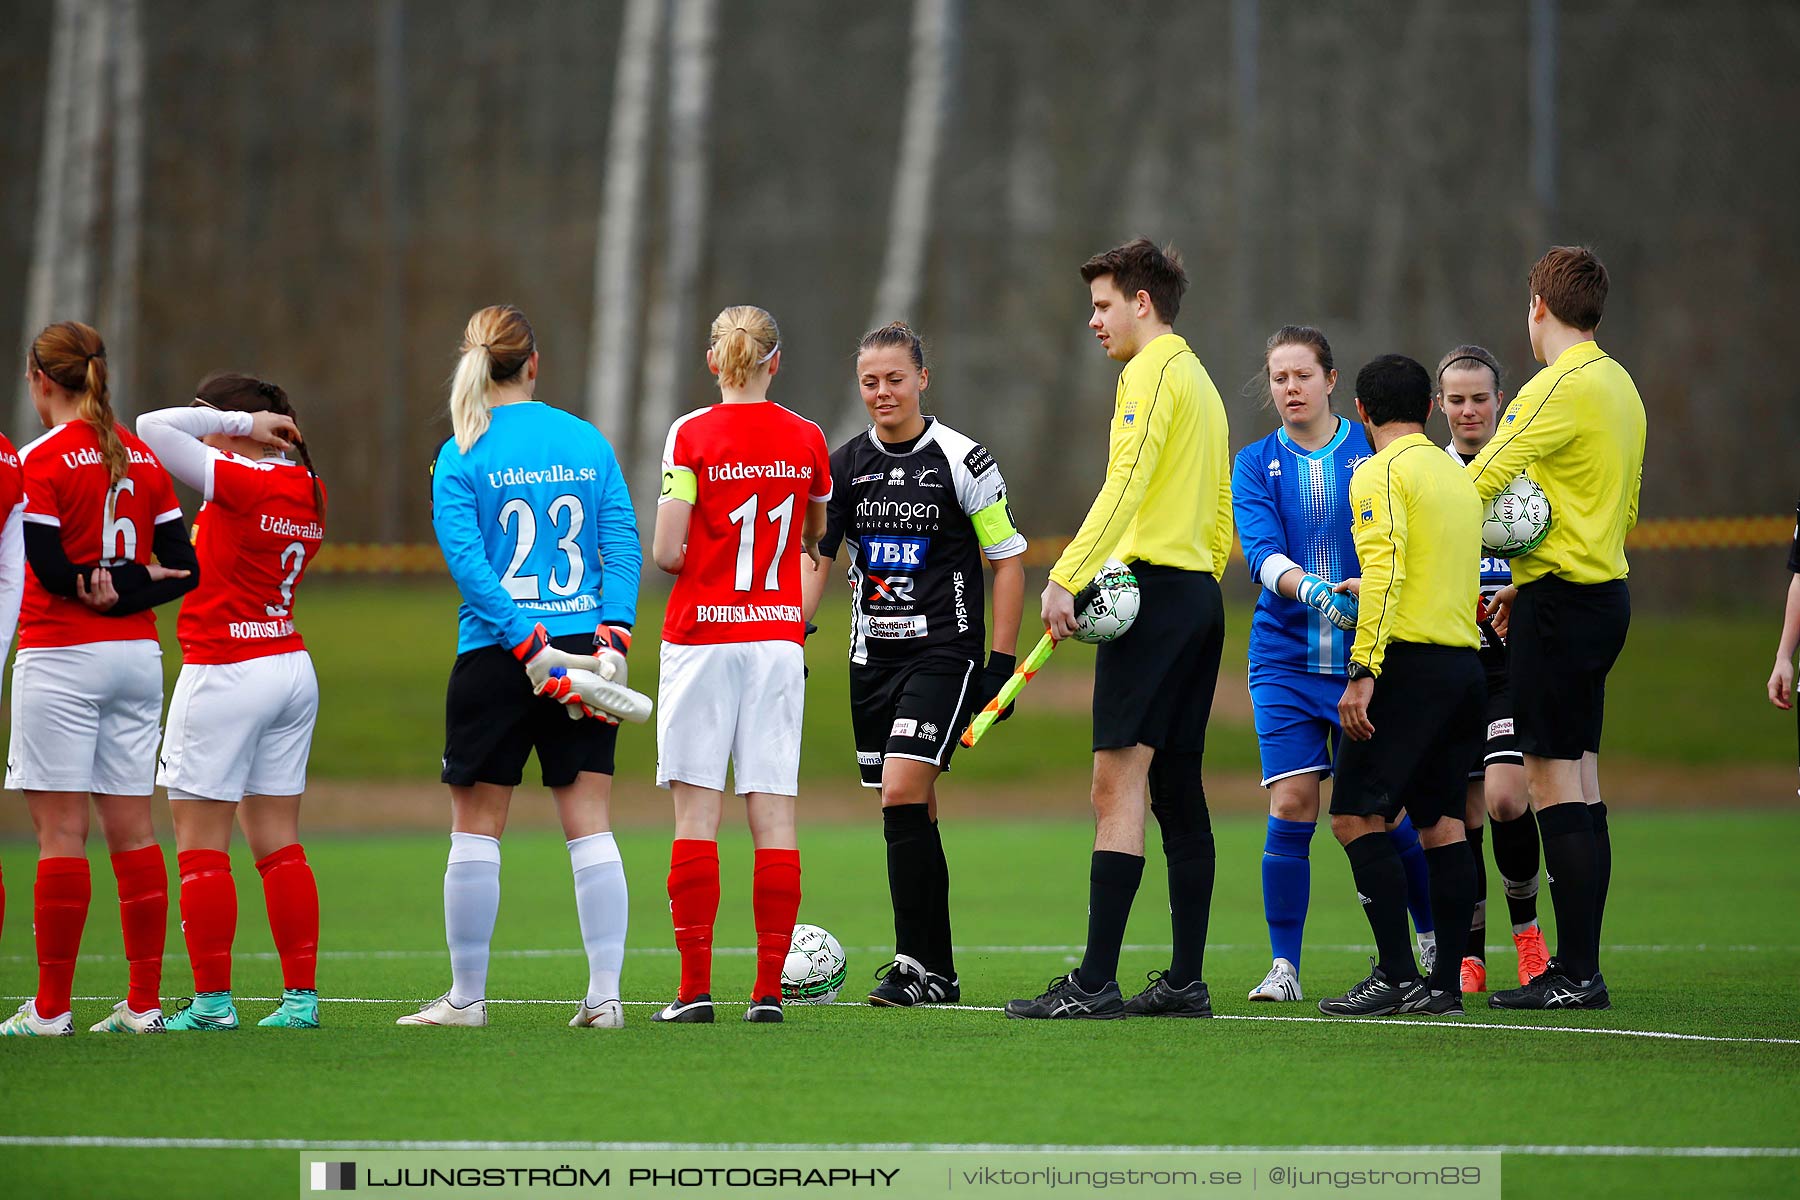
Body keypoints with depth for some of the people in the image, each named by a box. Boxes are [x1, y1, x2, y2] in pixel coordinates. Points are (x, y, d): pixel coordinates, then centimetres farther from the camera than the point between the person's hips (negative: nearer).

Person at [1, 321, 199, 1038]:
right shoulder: (143, 459, 10)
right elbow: (185, 569, 7)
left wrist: (95, 586, -1)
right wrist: (128, 591, -5)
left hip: (62, 654, -6)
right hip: (137, 654, 6)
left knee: (60, 830, -5)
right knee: (131, 830, 7)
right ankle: (144, 1003, 7)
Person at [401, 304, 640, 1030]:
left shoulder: (462, 455, -3)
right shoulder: (587, 442, 6)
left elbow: (467, 559, -13)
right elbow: (622, 544, -1)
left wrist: (529, 645, -15)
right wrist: (612, 638, -6)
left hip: (495, 656, -3)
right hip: (585, 650, 3)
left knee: (476, 829, 6)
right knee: (589, 827, 3)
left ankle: (467, 995, 9)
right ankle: (604, 993, -2)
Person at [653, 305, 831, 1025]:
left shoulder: (691, 435, -7)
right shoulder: (806, 440, 4)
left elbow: (666, 553, -11)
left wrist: (706, 564, 9)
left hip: (701, 635, -3)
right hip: (778, 635, 3)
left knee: (696, 810, 0)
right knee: (773, 811, 2)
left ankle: (695, 987, -5)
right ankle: (768, 990, -1)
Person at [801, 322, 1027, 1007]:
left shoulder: (962, 461, -4)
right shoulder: (845, 465, 8)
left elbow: (1007, 560, 0)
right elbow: (814, 557, 15)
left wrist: (1001, 661, -6)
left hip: (943, 653, -5)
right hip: (872, 659, 5)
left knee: (904, 794, -19)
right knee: (910, 819, 7)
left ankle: (914, 964, -16)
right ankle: (939, 973, 13)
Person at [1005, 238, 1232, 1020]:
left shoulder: (1153, 374, -8)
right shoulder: (1200, 382, 21)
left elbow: (1124, 486, -20)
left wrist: (1066, 578, -24)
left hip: (1150, 587, -10)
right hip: (1199, 591, 10)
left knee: (1118, 782, -13)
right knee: (1176, 788, 9)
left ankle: (1096, 981, -19)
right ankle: (1186, 980, 8)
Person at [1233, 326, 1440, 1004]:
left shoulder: (1376, 454, 2)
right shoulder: (1255, 464, 5)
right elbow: (1260, 550, -10)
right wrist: (1310, 588, -30)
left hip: (1366, 660, -1)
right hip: (1284, 661, 1)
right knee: (1290, 807, -8)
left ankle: (1434, 937, 22)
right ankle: (1284, 967, -2)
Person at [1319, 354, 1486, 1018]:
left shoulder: (1381, 474, -7)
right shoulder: (1457, 477, 18)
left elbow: (1384, 572, -17)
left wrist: (1362, 673, -21)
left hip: (1411, 663, -8)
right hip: (1466, 663, 8)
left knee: (1356, 814, -6)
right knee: (1441, 820, 8)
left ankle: (1397, 974, -14)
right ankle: (1446, 982, 5)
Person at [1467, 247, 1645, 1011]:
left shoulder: (1560, 388, -15)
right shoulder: (1619, 386, 14)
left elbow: (1479, 483, -18)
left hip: (1561, 603, -9)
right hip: (1604, 591, 9)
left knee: (1552, 779, -8)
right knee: (1577, 785, 11)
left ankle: (1577, 974, -10)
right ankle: (1578, 969, 13)